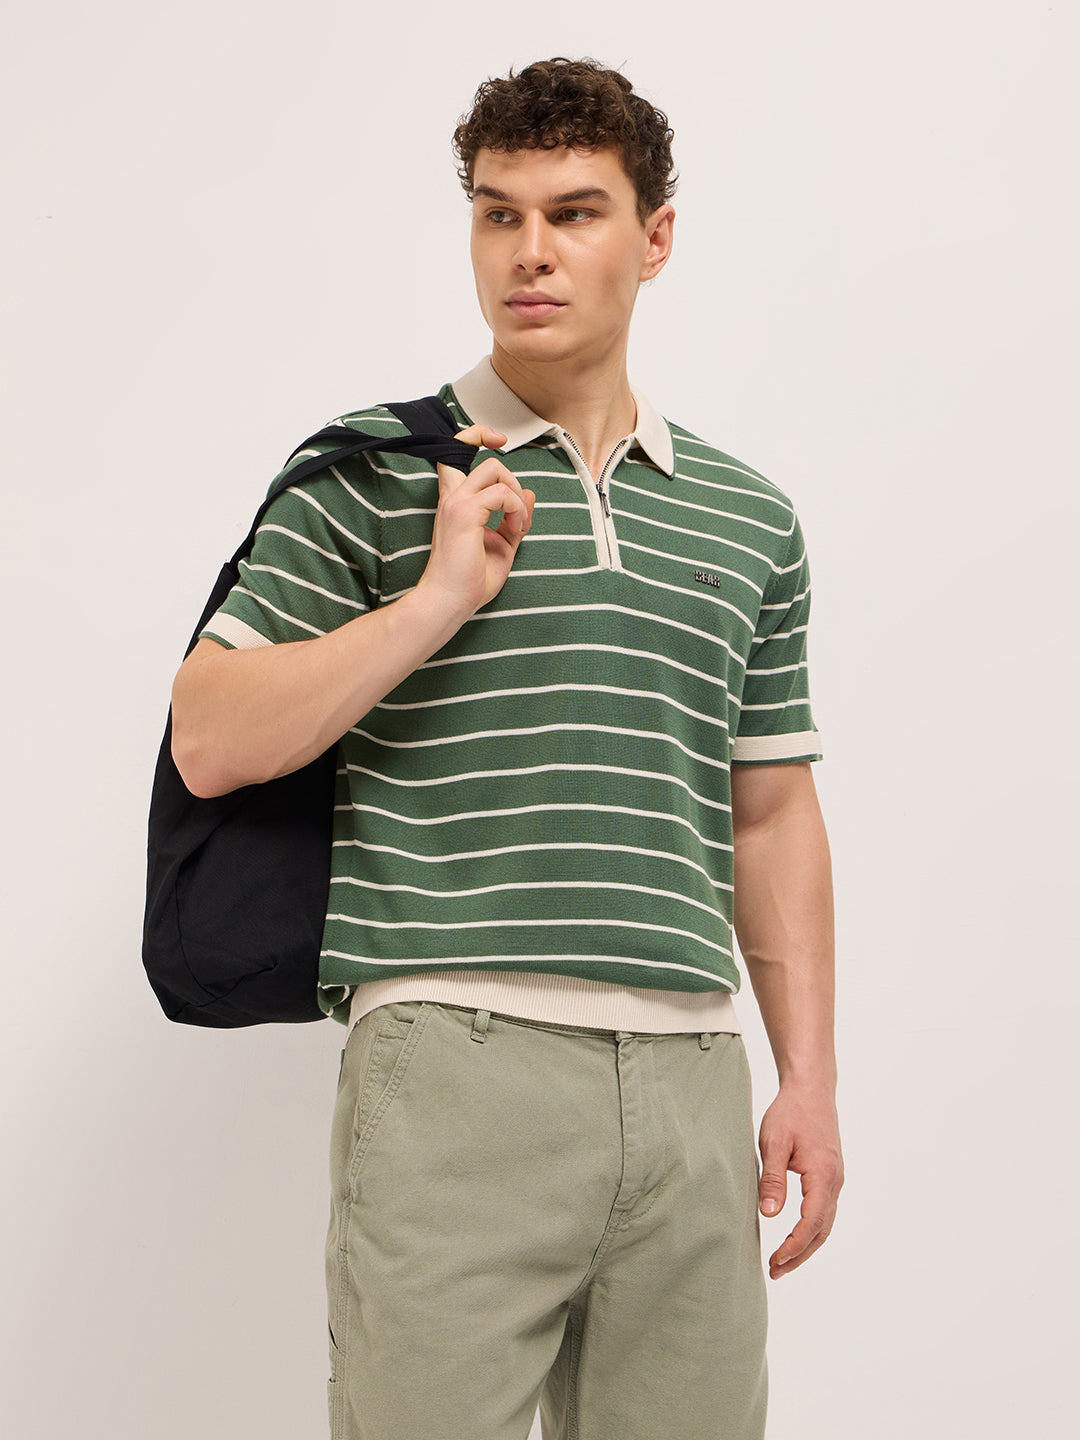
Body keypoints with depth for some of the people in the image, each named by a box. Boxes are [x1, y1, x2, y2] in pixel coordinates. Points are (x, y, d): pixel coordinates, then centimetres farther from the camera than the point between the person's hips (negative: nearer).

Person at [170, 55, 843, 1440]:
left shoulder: (749, 518, 14)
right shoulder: (372, 473, 4)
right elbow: (211, 742, -2)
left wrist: (810, 1077, 11)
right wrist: (440, 598, -10)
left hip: (691, 1078, 4)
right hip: (456, 1064, -3)